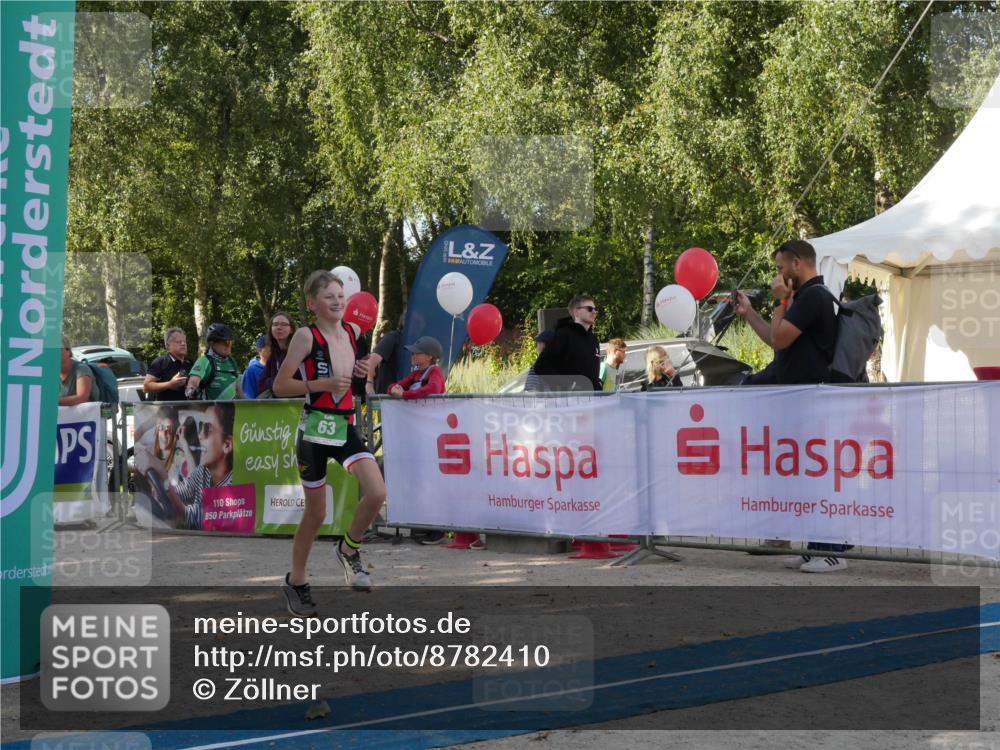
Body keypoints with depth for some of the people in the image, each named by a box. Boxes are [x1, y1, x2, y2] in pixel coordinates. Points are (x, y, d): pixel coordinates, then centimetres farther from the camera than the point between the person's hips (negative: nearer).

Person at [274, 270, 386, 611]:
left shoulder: (353, 331, 6)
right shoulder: (306, 336, -11)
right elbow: (280, 385, -12)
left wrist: (362, 373, 2)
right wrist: (323, 385, -20)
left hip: (346, 427, 4)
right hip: (314, 430, -4)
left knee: (377, 493, -15)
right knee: (315, 513, 4)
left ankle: (349, 549, 12)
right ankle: (295, 581, 25)